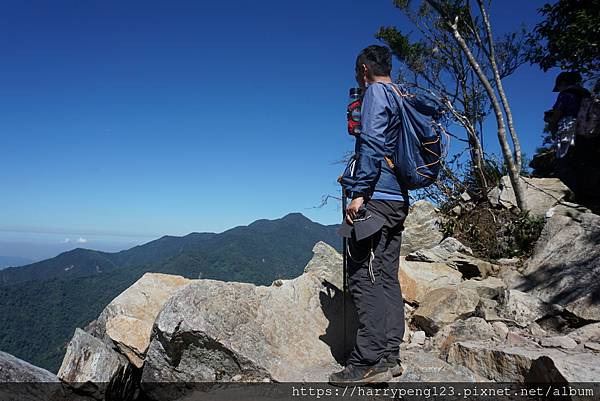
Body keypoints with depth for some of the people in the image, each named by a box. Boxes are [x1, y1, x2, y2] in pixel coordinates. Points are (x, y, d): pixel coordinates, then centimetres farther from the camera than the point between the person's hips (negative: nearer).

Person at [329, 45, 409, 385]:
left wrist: (359, 191, -18)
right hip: (398, 199, 9)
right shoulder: (401, 97, 25)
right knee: (387, 278, 8)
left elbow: (371, 143, -15)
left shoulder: (376, 92, 0)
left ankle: (368, 362, -7)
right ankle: (389, 357, 12)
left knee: (365, 278, -10)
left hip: (376, 199, -9)